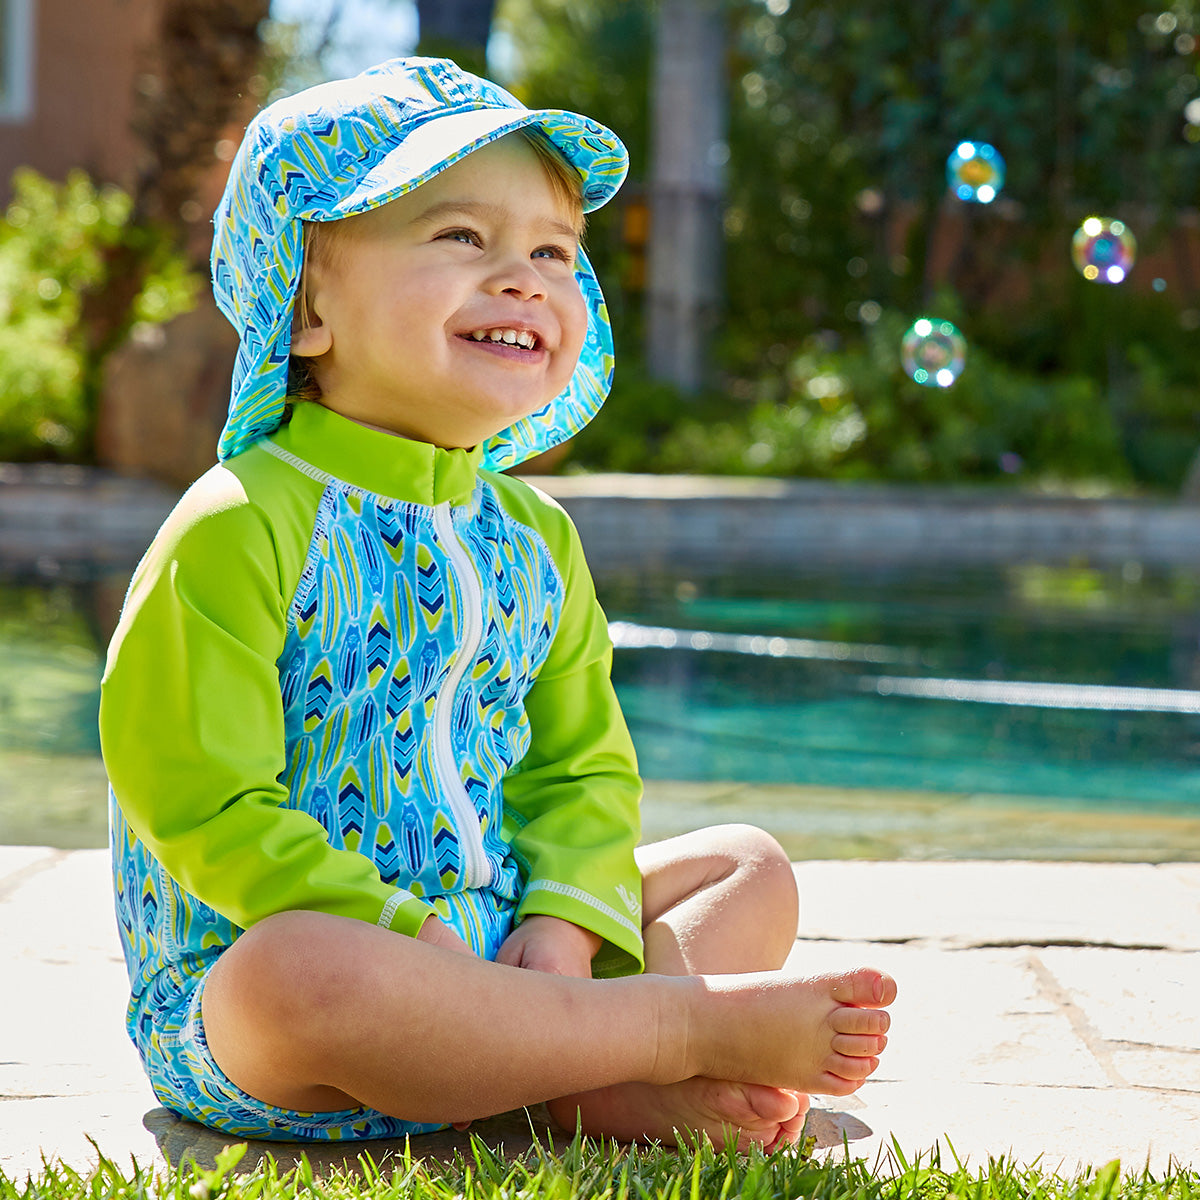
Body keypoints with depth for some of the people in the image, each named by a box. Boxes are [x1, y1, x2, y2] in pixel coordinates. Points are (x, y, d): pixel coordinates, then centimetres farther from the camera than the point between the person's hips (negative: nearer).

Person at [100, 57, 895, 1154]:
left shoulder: (533, 539, 9)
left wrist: (563, 926, -9)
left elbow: (583, 767, 12)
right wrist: (417, 943, -22)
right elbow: (209, 808, -19)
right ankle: (690, 1025, -24)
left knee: (749, 866, 8)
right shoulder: (239, 532, -15)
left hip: (491, 941, 8)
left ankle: (600, 1090, -22)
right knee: (296, 971, -41)